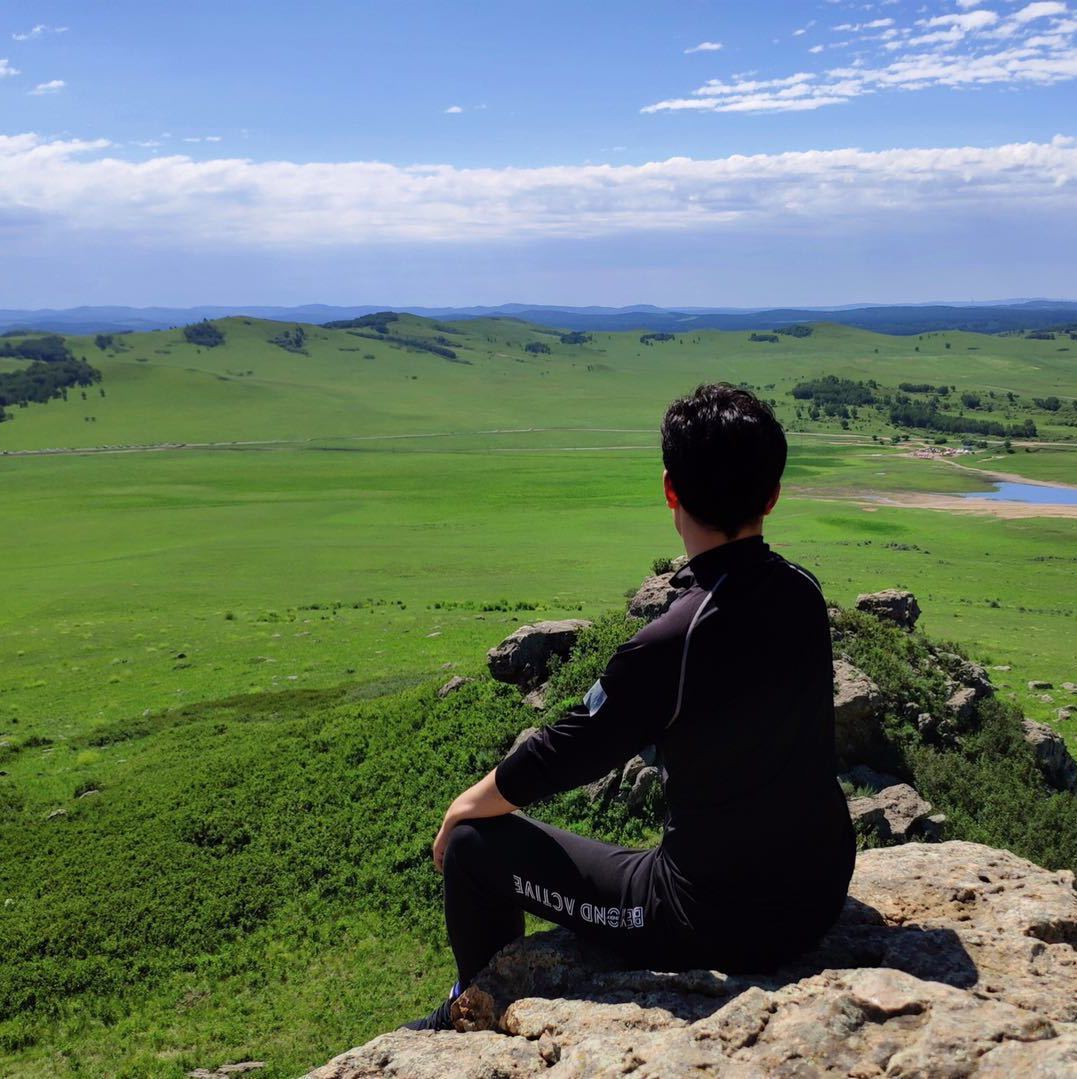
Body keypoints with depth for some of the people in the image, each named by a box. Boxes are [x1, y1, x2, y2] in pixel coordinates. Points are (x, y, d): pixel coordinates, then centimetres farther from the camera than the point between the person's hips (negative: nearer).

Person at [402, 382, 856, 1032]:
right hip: (823, 892, 7)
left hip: (721, 925, -7)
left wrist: (464, 808, 4)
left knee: (476, 842, 4)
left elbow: (559, 757, -14)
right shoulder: (805, 593, -7)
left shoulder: (672, 642, -28)